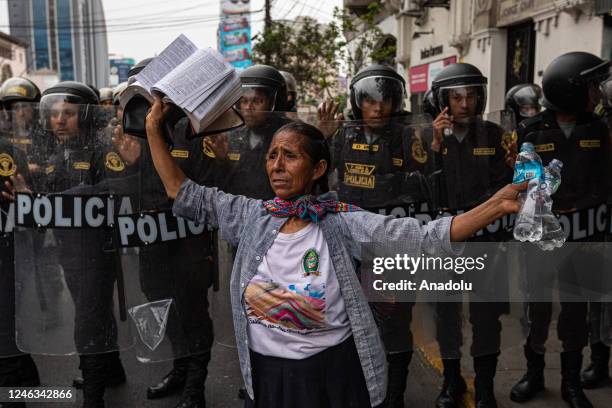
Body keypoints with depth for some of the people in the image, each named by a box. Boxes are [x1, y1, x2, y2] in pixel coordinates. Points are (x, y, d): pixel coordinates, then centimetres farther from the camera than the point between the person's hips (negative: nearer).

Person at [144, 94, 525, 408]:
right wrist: (155, 129, -3)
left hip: (332, 374, -3)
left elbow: (426, 238, -19)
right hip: (266, 374, 3)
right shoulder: (252, 215, -3)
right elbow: (182, 193, 2)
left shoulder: (343, 223, -13)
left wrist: (497, 205, -28)